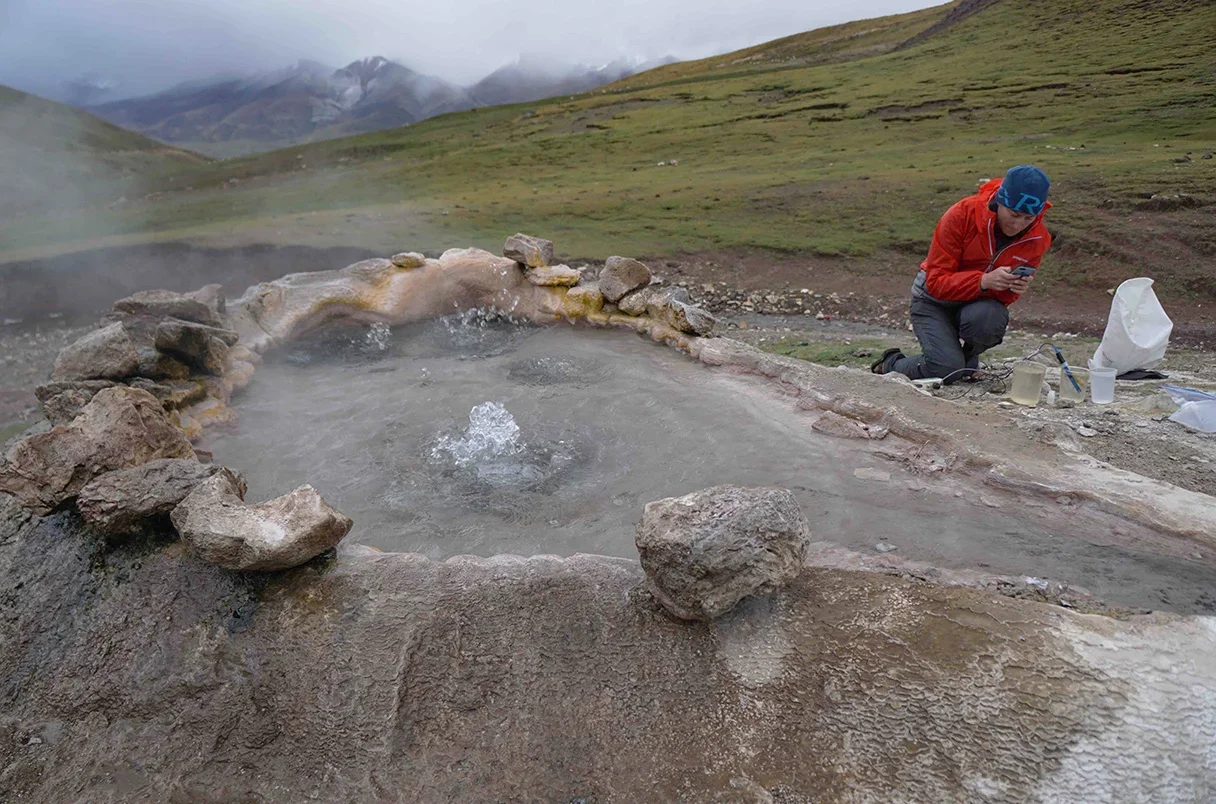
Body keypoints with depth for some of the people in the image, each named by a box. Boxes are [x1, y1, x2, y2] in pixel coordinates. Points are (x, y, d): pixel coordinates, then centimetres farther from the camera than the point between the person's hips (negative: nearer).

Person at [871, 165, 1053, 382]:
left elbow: (1005, 296, -3)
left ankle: (968, 356, 1)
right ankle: (890, 363, 7)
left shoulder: (1038, 238, -11)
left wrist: (1016, 288, -27)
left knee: (990, 318, -35)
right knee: (947, 369, -24)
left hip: (979, 304, 4)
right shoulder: (962, 215, -23)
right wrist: (984, 281, -40)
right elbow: (936, 282, -25)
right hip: (935, 299, -4)